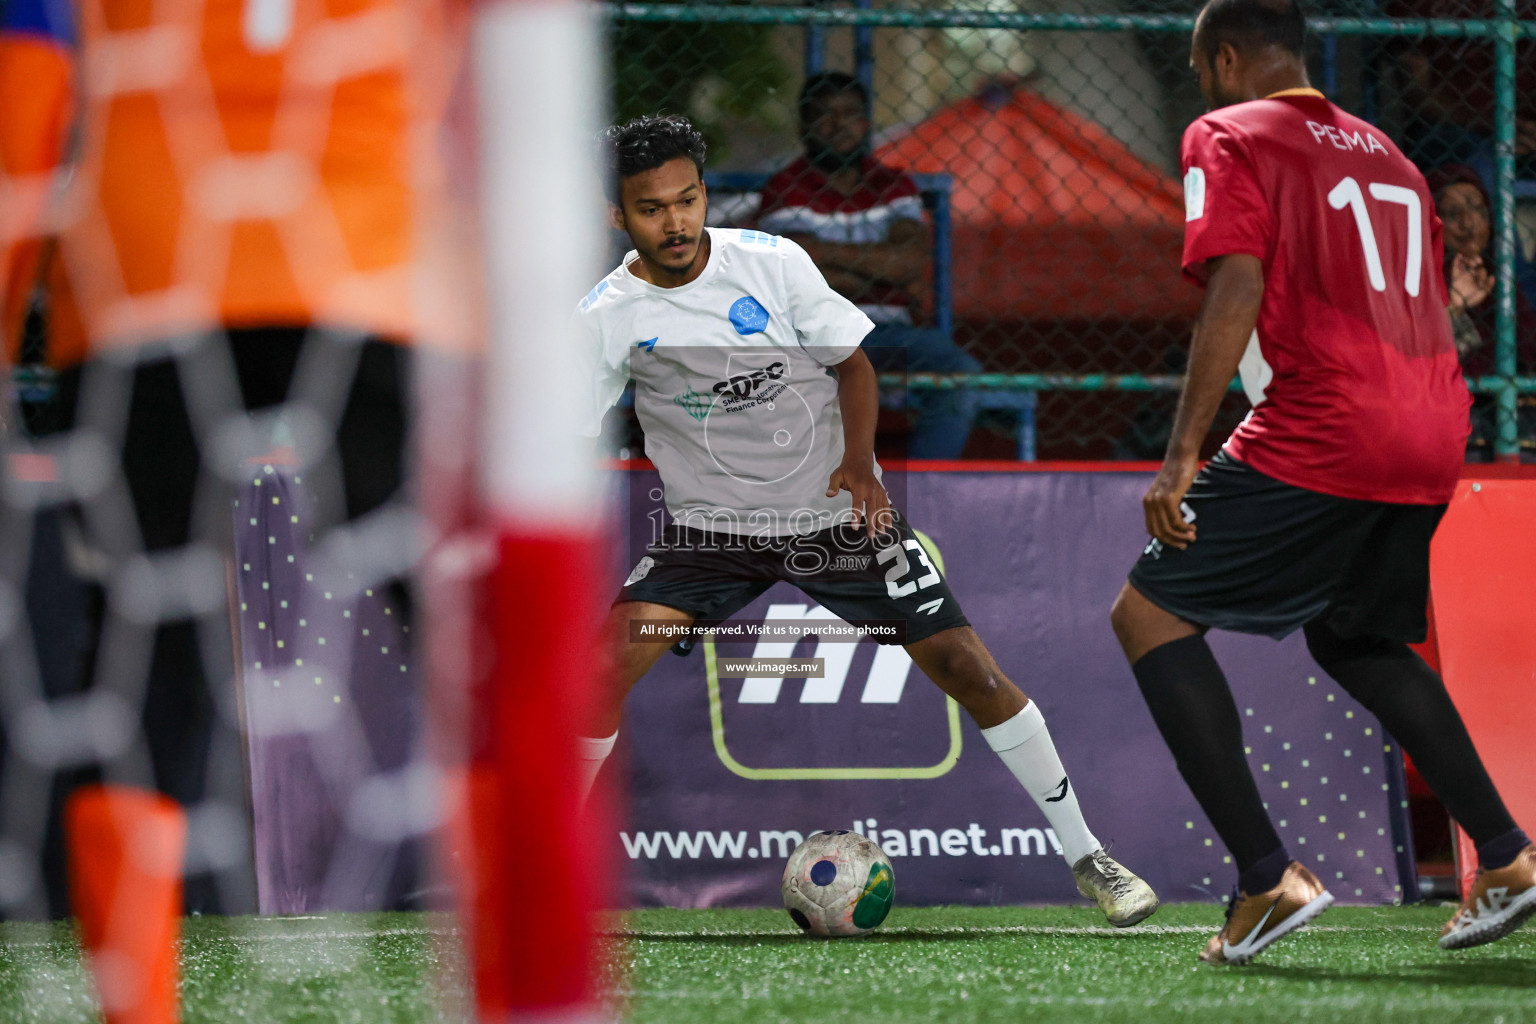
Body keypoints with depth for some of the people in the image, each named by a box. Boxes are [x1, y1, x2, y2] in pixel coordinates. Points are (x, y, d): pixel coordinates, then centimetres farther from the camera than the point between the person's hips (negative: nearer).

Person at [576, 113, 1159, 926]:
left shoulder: (771, 263, -10)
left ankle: (1085, 855, 7)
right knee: (605, 663, -21)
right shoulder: (605, 318, -12)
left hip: (834, 510, 0)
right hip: (711, 525, 0)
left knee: (965, 667, -6)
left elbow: (852, 363, 1)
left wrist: (858, 462, -16)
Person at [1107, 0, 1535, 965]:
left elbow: (1236, 294, -13)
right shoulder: (1381, 151, 22)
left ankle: (1268, 878, -11)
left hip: (1320, 433, -8)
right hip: (1433, 438, 8)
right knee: (1354, 638, 28)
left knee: (1151, 614, 0)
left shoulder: (1228, 136, 0)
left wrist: (1182, 455, -16)